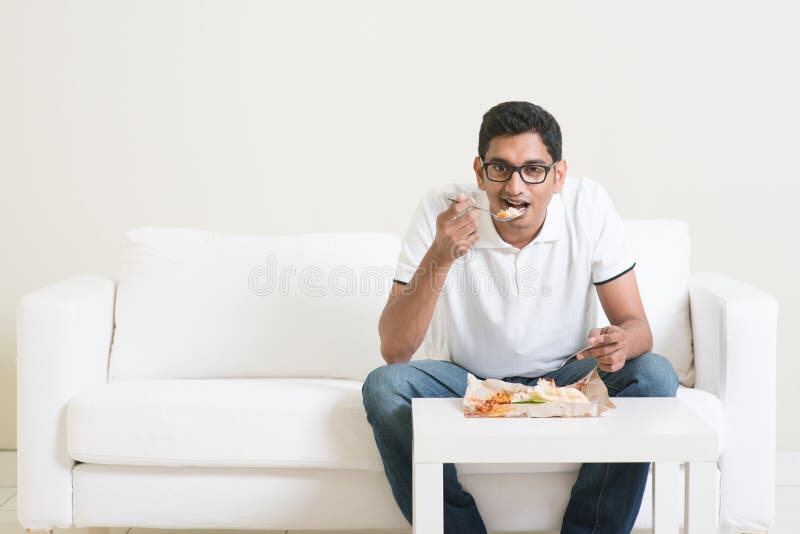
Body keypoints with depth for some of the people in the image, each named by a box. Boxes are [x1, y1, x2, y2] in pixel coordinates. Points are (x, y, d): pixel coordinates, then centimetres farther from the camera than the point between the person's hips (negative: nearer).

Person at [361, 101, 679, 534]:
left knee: (654, 376, -25)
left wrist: (621, 343, -37)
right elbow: (394, 351, -22)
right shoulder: (441, 212, -18)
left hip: (564, 381, 1)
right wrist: (440, 257, -35)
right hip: (469, 383, -1)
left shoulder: (588, 206, -14)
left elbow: (636, 325, -11)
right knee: (384, 386, -27)